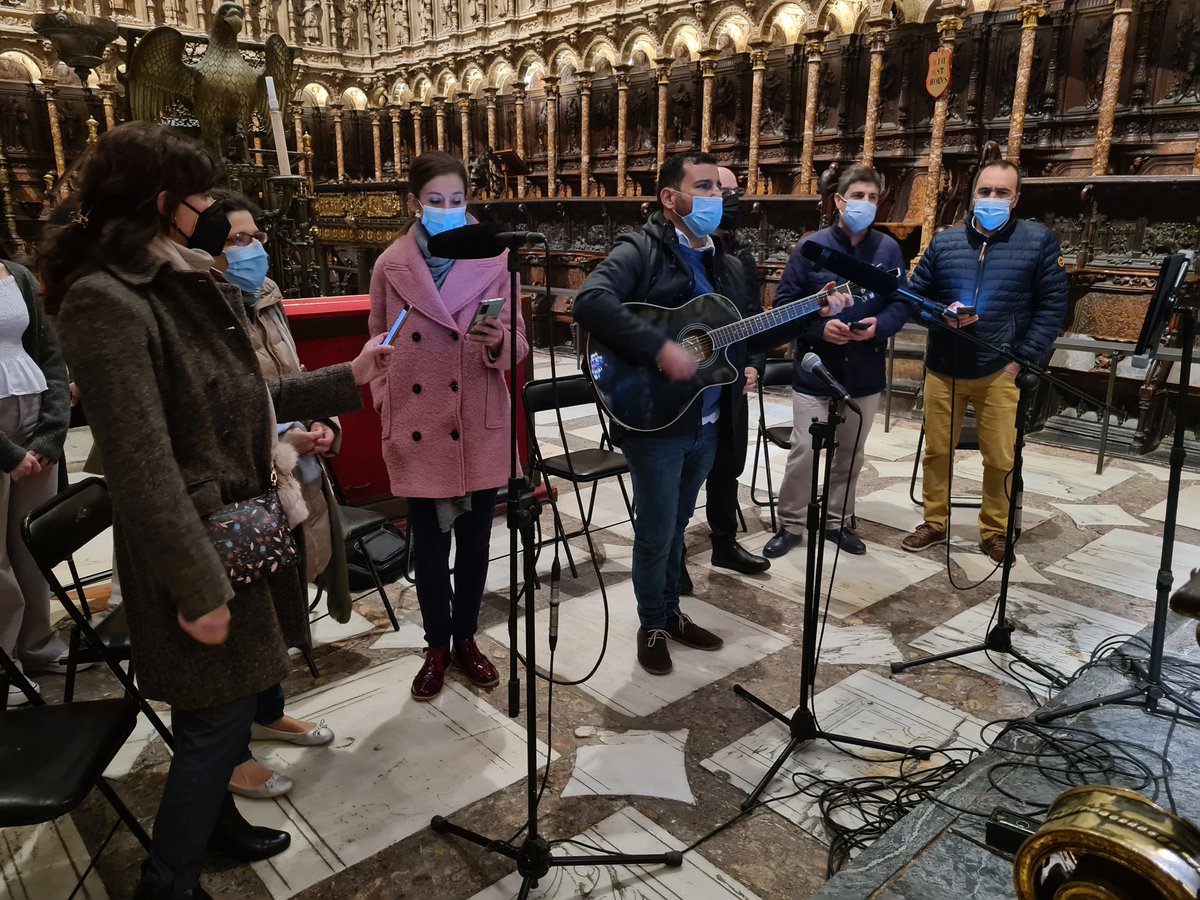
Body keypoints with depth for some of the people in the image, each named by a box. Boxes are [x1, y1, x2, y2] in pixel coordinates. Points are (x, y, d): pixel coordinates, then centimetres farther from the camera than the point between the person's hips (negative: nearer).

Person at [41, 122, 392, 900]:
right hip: (194, 544, -9)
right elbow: (141, 467, -23)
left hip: (239, 527, 9)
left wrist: (348, 379, 14)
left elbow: (247, 398, 15)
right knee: (219, 714, 3)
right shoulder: (106, 301, -20)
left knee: (231, 702, 21)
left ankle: (211, 818, 44)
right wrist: (197, 588, -22)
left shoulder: (188, 285, 9)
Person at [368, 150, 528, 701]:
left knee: (474, 541, 13)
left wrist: (499, 342, -26)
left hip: (479, 429, 0)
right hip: (417, 431, 0)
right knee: (429, 545, 10)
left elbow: (518, 340, -4)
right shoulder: (390, 267, 0)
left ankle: (466, 639, 34)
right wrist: (388, 411, 2)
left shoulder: (493, 260, -3)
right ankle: (437, 647, 30)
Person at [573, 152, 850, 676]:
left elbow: (747, 337, 18)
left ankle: (670, 612, 37)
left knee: (676, 525, 20)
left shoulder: (728, 267, 13)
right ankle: (652, 625, 26)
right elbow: (590, 302, -29)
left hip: (707, 421, 7)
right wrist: (660, 349, -33)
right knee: (655, 532, 5)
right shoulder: (640, 251, -12)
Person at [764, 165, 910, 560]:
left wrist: (879, 326, -17)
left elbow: (901, 304, 5)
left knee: (851, 452, 13)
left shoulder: (888, 249, 2)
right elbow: (785, 303, -5)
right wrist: (819, 328, -20)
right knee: (804, 450, -2)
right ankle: (791, 524, 14)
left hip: (865, 373, 3)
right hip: (815, 369, -3)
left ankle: (839, 521, 29)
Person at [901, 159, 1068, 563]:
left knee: (1001, 459, 3)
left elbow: (1052, 306, -1)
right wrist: (941, 316, -11)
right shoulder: (944, 242, 5)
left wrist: (1024, 359, -8)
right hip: (943, 369, 2)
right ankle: (934, 524, 26)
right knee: (936, 451, 10)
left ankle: (995, 532, 22)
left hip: (1000, 372, -2)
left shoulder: (1039, 240, -1)